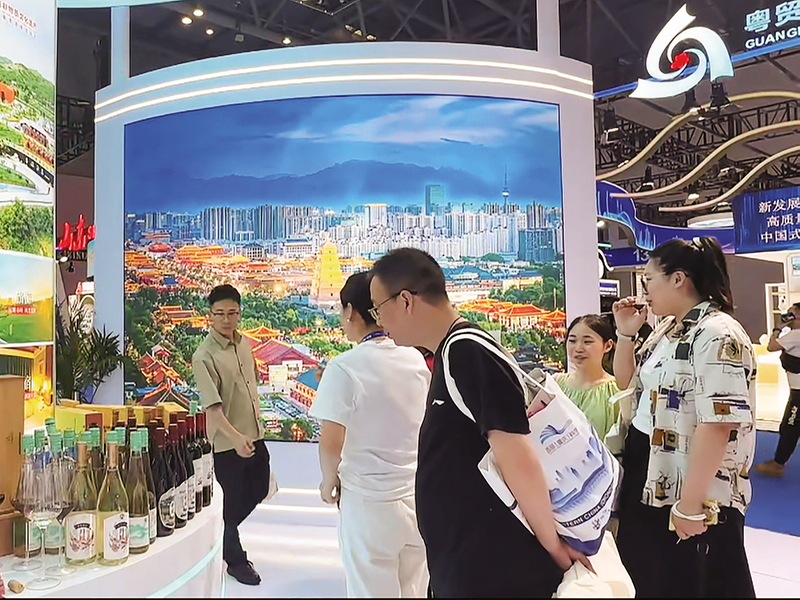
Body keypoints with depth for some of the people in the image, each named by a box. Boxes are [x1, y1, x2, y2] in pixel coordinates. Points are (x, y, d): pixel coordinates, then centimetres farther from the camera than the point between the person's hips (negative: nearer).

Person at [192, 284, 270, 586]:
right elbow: (212, 406, -28)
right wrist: (235, 437, -40)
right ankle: (235, 560, 29)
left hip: (255, 436, 7)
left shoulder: (245, 343, 3)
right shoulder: (204, 356, -20)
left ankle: (224, 534, 43)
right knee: (235, 501, 7)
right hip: (228, 444, -7)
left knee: (258, 491, 19)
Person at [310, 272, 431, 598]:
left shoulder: (345, 367, -16)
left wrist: (329, 481, 1)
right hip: (418, 496, 5)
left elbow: (330, 444, -17)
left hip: (369, 500, -5)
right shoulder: (417, 360, 0)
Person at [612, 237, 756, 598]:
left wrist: (691, 503, -25)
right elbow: (628, 382, 20)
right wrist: (625, 334, 5)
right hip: (648, 484, 9)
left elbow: (717, 424, -26)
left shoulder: (717, 336, -19)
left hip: (692, 496, -9)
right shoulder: (666, 330, 9)